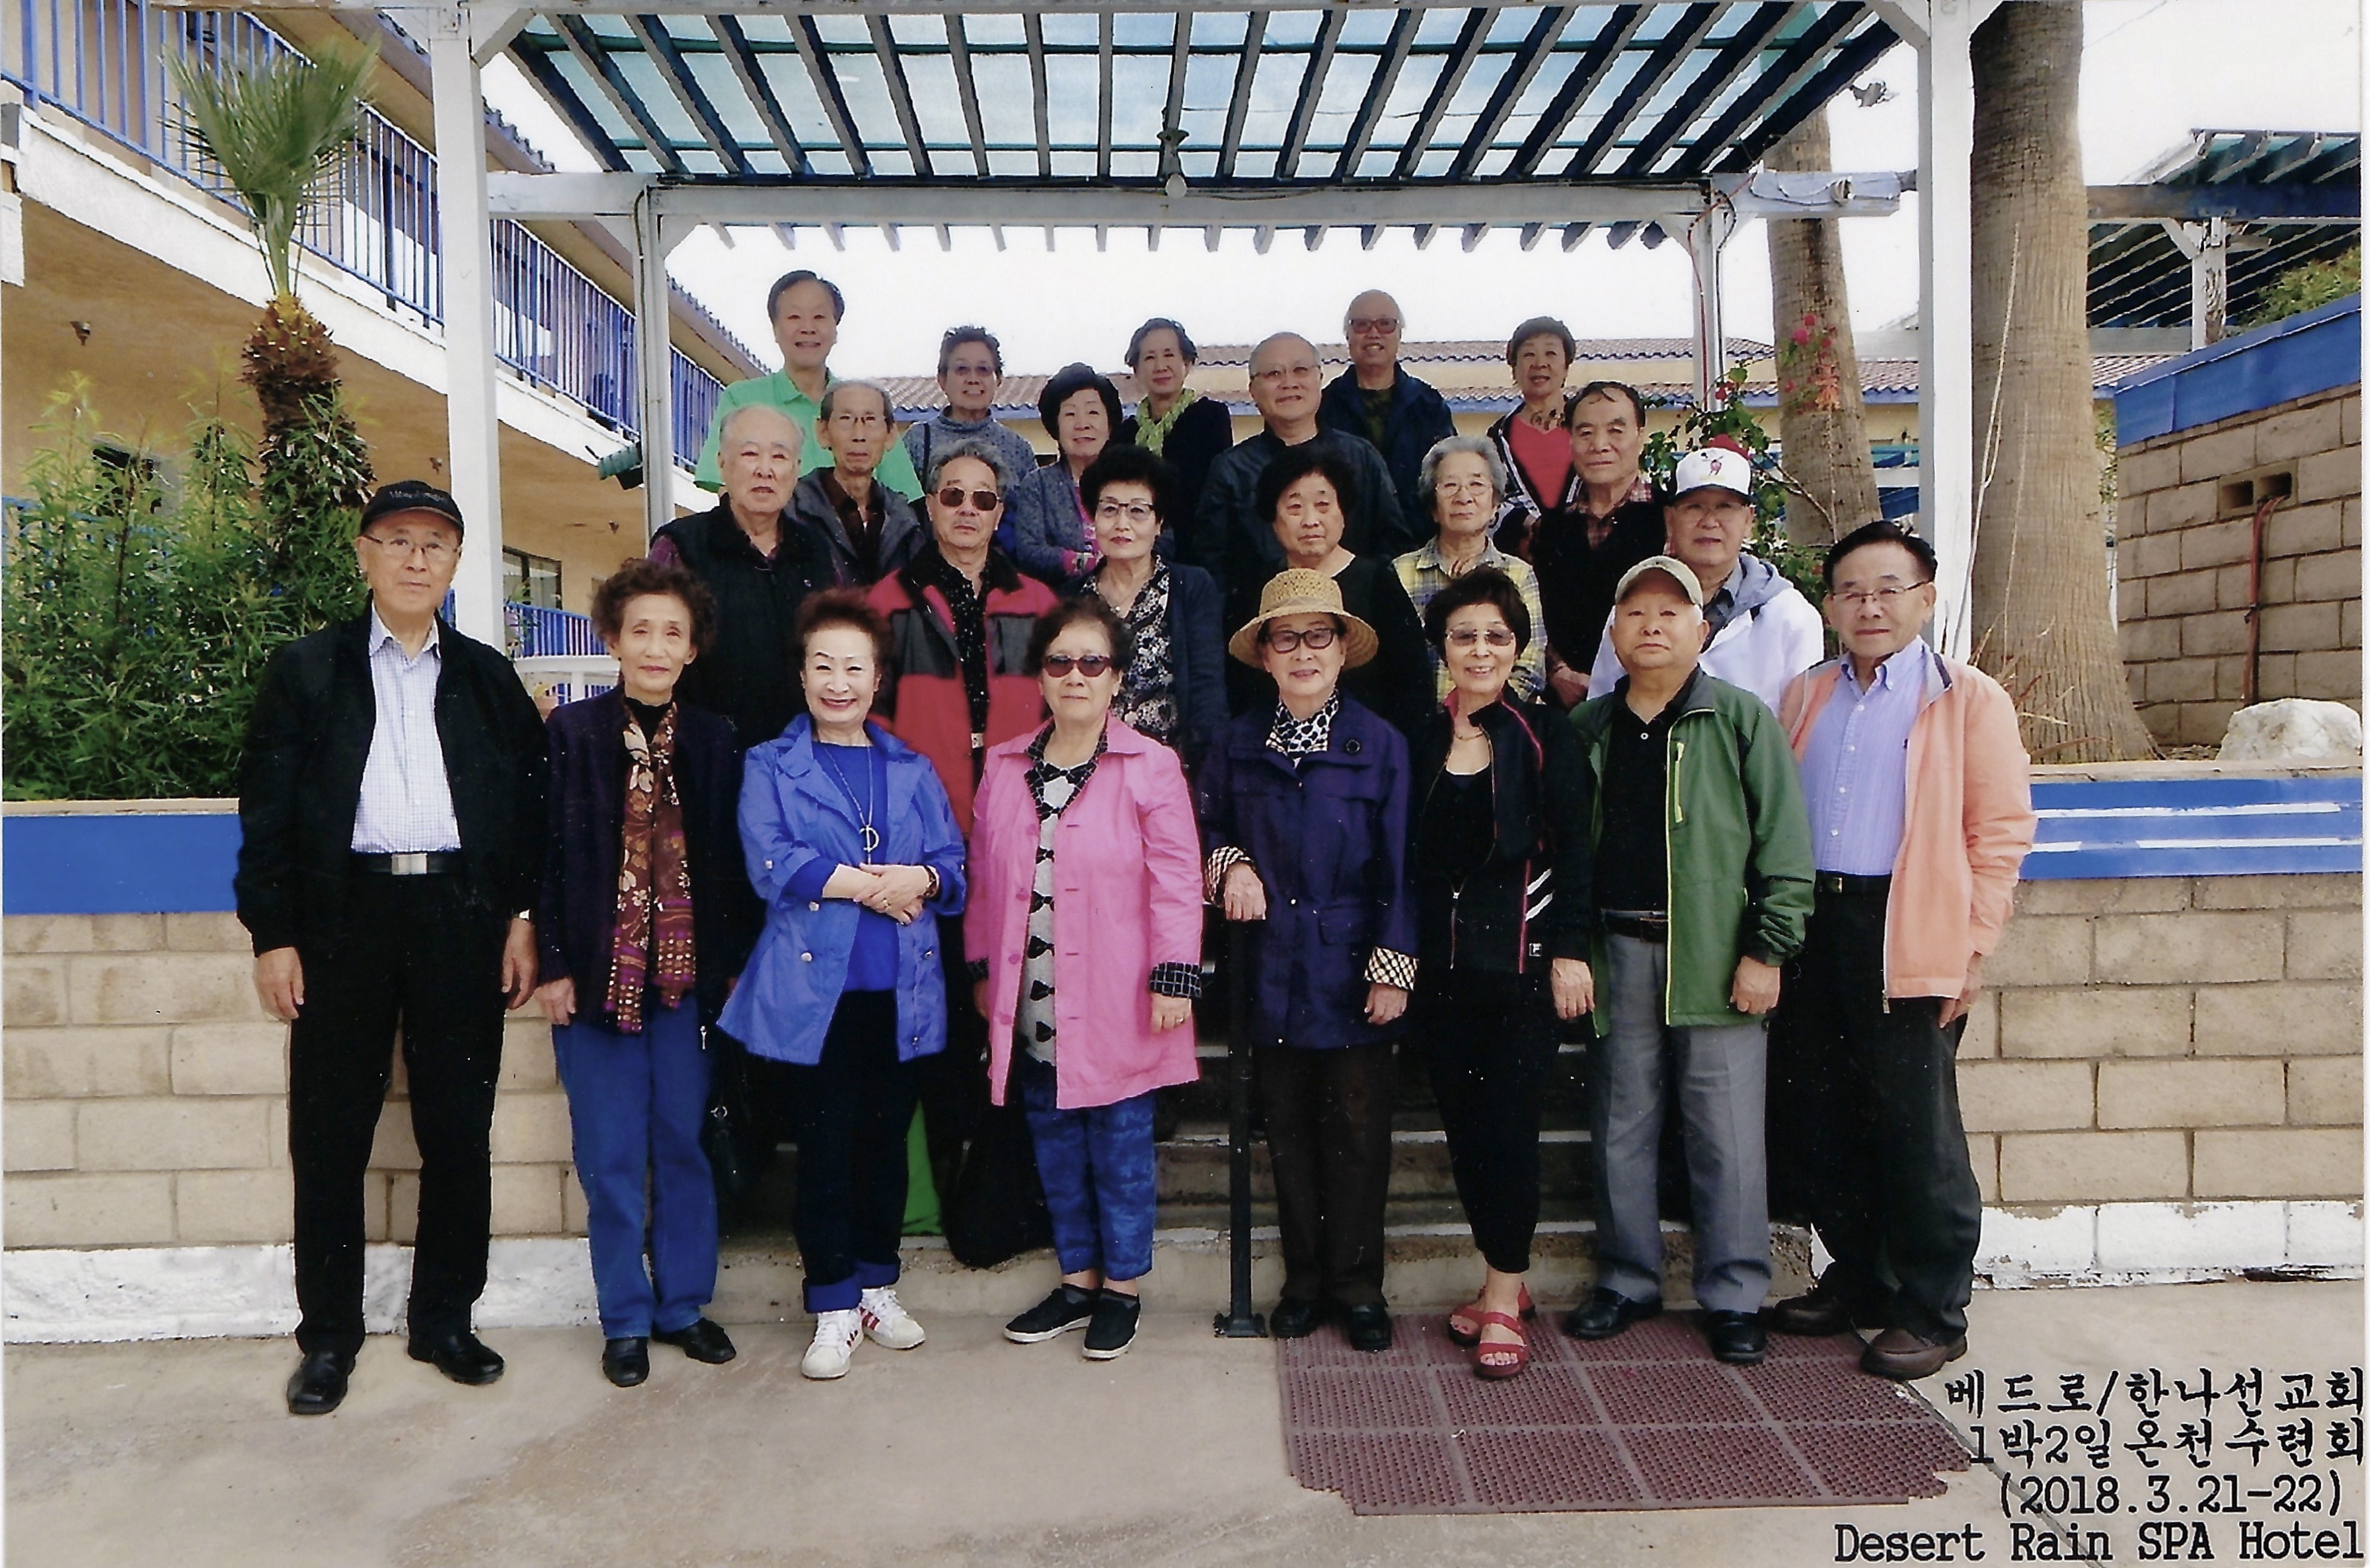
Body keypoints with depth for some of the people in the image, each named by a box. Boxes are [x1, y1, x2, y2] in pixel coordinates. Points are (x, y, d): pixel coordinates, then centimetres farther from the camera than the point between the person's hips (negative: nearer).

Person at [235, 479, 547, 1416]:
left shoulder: (489, 678, 11)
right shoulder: (306, 671, 7)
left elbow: (529, 805, 8)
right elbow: (267, 811, 3)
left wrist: (524, 919, -1)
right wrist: (272, 934, -4)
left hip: (462, 920, 1)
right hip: (345, 919, -1)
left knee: (459, 1129, 6)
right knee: (329, 1131, 4)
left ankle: (444, 1320, 20)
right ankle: (328, 1335, 19)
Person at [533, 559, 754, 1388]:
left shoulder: (714, 741, 4)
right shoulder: (571, 732, -3)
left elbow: (731, 860, 5)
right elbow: (546, 853, -4)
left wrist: (733, 963, 3)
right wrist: (552, 965, -7)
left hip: (686, 971, 2)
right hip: (598, 971, -2)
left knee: (685, 1142, 10)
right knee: (611, 1154, 6)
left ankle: (684, 1304, 25)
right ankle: (626, 1318, 21)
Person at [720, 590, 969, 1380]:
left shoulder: (911, 769, 13)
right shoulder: (771, 767, 4)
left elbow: (952, 862, 6)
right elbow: (771, 862, -10)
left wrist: (920, 880, -16)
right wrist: (866, 884, -13)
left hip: (902, 988, 3)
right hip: (815, 985, -3)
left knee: (887, 1138, 11)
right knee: (826, 1146, 2)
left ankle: (878, 1286, 28)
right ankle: (834, 1307, 16)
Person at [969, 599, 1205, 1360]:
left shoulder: (1150, 766, -6)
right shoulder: (1004, 766, 7)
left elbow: (1177, 879, -8)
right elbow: (984, 876, 12)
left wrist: (1174, 976, -13)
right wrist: (983, 969, 11)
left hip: (1115, 1003, -4)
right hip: (1032, 1004, 4)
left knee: (1120, 1146, 6)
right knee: (1055, 1145, 14)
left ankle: (1122, 1286, 23)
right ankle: (1077, 1278, 30)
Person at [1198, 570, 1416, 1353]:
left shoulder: (1380, 744, -2)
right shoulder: (1238, 743, 6)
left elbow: (1398, 867, -3)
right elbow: (1205, 829, 16)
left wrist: (1394, 965, -6)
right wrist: (1230, 864, -6)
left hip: (1352, 971, -2)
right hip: (1273, 971, 3)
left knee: (1357, 1133, 4)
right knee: (1289, 1132, 11)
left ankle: (1358, 1286, 18)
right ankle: (1304, 1280, 24)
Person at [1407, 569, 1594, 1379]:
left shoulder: (1546, 736, -1)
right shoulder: (1421, 741, 8)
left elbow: (1573, 853, -4)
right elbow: (1408, 857, 10)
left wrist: (1570, 952, -9)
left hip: (1521, 955, -4)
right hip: (1441, 962, 4)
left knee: (1509, 1122, -3)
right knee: (1462, 1123, 8)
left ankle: (1502, 1299, 8)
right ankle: (1505, 1281, 24)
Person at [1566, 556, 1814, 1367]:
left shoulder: (1743, 720, 0)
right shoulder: (1587, 729, 11)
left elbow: (1784, 844, -4)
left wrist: (1766, 950, -9)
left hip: (1714, 957, -3)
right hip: (1617, 954, 4)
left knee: (1727, 1135, 2)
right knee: (1620, 1127, 11)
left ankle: (1734, 1297, 15)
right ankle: (1627, 1280, 25)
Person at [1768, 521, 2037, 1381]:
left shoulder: (1970, 699, 0)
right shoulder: (1805, 697, 14)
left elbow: (2002, 829, -3)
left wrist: (1971, 946, -9)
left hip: (1908, 936, -5)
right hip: (1811, 927, 5)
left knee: (1915, 1131, 1)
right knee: (1816, 1122, 11)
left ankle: (1932, 1313, 15)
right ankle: (1859, 1279, 28)